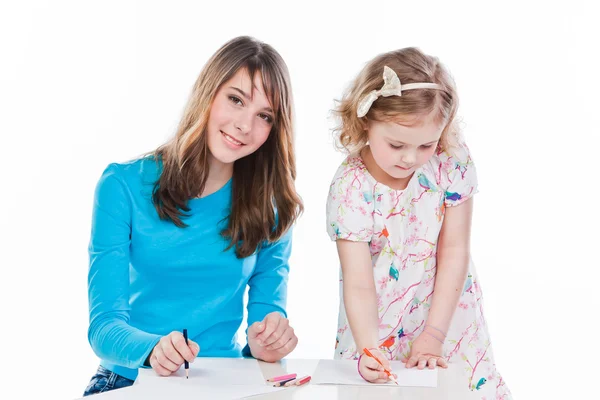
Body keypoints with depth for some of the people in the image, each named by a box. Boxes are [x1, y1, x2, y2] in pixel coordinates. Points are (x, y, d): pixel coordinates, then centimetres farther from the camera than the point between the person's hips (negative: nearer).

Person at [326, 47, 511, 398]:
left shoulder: (452, 160, -17)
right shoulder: (350, 188, -20)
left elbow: (454, 251, -12)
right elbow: (358, 285, -23)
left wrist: (433, 335, -14)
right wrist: (368, 349, -38)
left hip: (447, 312, 1)